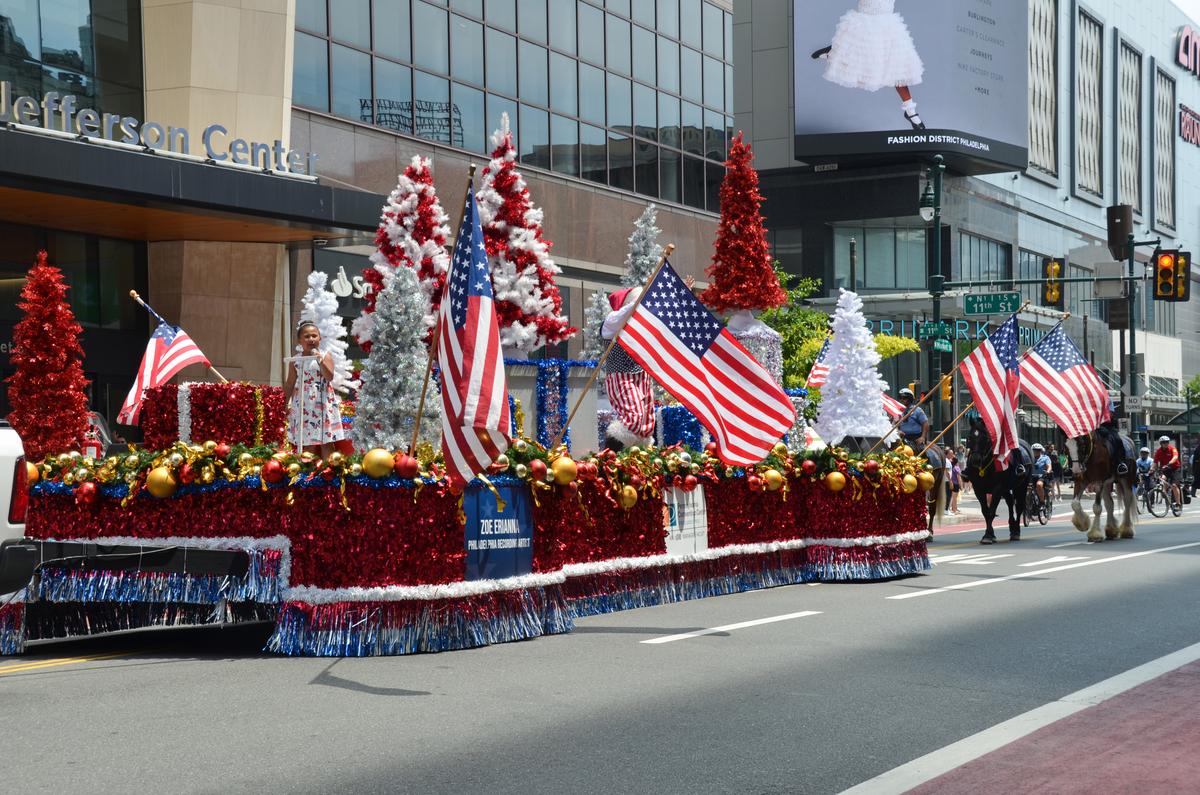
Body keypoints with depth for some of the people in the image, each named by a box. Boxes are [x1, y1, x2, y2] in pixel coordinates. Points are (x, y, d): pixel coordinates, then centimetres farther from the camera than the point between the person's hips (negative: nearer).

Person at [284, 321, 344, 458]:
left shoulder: (325, 356, 2)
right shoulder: (296, 360, 8)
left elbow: (330, 376, -11)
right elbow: (290, 384, 12)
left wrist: (320, 361, -24)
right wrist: (285, 403, 9)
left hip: (323, 404, -2)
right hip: (303, 406, 2)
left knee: (326, 443, -2)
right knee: (308, 444, 1)